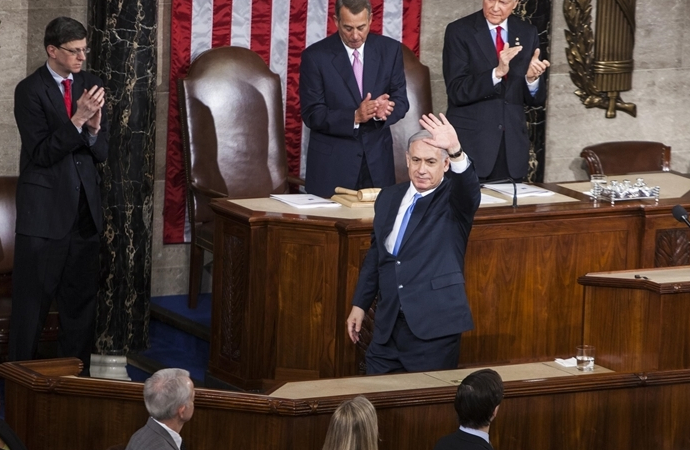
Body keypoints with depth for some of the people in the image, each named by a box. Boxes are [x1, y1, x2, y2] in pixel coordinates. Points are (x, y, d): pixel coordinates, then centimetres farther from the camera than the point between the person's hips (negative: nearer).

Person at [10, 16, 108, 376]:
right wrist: (77, 119, -24)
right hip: (44, 210, -5)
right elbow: (42, 153, -14)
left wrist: (95, 128, -14)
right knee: (32, 299, 1)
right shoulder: (30, 90, -8)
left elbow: (102, 153, 7)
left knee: (81, 299, 11)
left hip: (85, 209, 5)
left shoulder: (91, 86, 7)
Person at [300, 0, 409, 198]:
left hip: (377, 159, 3)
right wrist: (355, 117, -24)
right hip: (332, 162, -3)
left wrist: (385, 109, -20)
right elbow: (312, 114, -9)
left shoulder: (390, 50, 2)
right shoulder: (315, 56, -7)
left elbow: (400, 100, 4)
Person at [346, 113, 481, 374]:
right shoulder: (389, 198, 12)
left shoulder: (454, 200, -3)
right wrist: (359, 305, 17)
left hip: (433, 330, -5)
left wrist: (456, 151, -45)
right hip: (388, 327, 5)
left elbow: (469, 187, -27)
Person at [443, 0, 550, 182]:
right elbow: (456, 91, -14)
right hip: (471, 143, -4)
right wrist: (497, 72, -27)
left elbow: (535, 99, 7)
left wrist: (532, 77, -15)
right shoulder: (459, 31, -5)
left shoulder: (527, 33, 7)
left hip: (512, 146, 4)